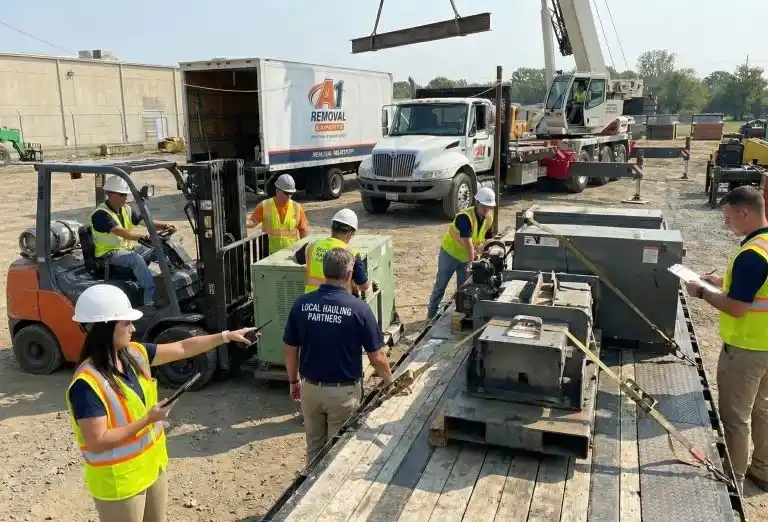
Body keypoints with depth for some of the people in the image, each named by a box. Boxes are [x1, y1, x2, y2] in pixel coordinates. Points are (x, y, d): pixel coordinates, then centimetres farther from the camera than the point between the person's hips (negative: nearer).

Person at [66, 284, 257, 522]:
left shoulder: (134, 353, -4)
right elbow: (98, 443, -27)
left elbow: (183, 348, 5)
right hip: (118, 482, -8)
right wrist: (147, 419, -24)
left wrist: (227, 336, 4)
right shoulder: (87, 383, -27)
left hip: (152, 466, 8)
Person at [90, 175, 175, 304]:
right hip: (109, 253, -8)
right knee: (136, 259, -35)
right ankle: (152, 296, -38)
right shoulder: (100, 214, -16)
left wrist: (165, 226, -19)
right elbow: (122, 232, -31)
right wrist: (143, 236, -44)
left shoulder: (126, 210, 9)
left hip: (128, 248, 8)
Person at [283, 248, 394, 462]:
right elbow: (376, 358, -10)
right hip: (344, 392, -3)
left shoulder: (301, 304, -9)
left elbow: (290, 351, 0)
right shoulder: (359, 308, -17)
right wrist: (390, 381, 8)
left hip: (310, 388, 3)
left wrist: (294, 382, 17)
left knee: (314, 448, 22)